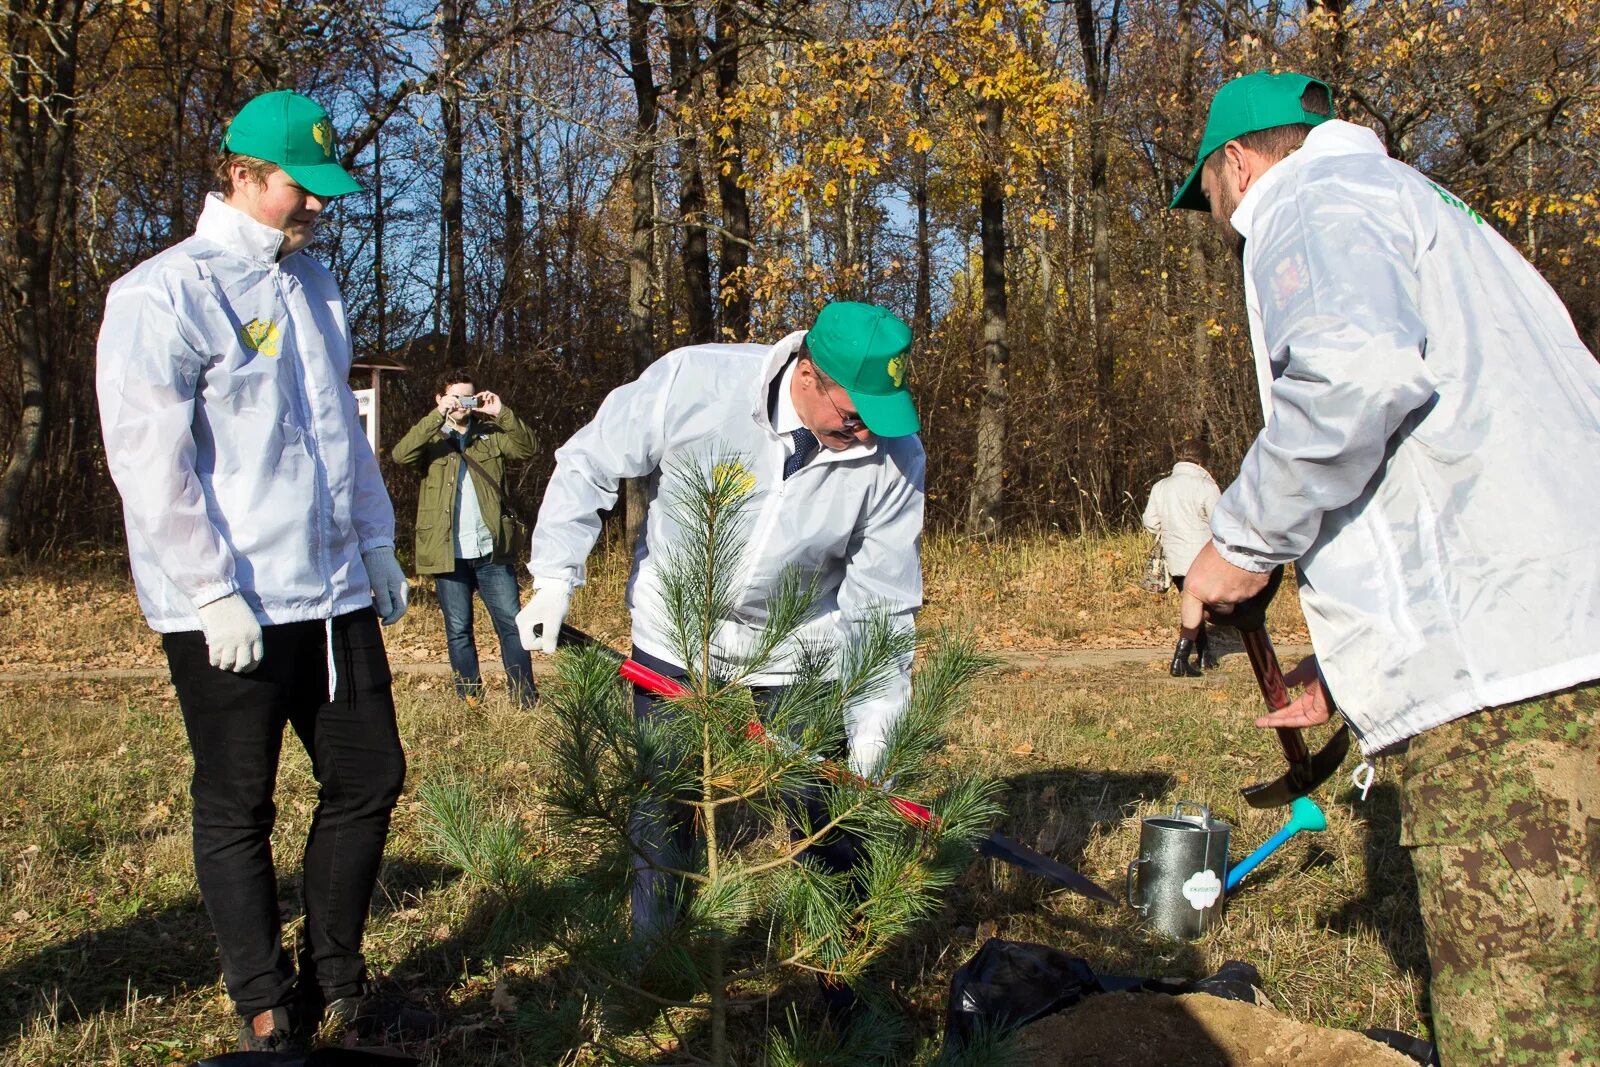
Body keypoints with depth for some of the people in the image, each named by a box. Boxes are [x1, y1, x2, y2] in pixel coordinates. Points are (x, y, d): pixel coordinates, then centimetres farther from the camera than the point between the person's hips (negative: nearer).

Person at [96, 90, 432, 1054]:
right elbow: (149, 461, -15)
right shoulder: (165, 294, -10)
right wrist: (215, 592, -17)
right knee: (237, 811, 6)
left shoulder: (314, 283, 13)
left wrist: (376, 543, 18)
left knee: (371, 780, 11)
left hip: (333, 594, 7)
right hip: (228, 611, -7)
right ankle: (268, 1011, 20)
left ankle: (334, 975, 28)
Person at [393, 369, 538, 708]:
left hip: (491, 551, 1)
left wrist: (501, 413, -16)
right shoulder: (430, 438, 8)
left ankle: (526, 698, 6)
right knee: (458, 630, 6)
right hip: (449, 553, -1)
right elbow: (401, 455, -13)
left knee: (512, 623, 1)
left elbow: (526, 447, -3)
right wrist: (437, 416, -21)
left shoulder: (489, 434, 12)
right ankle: (470, 700, 14)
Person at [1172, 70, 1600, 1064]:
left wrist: (1245, 540, -8)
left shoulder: (1314, 200, 3)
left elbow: (1356, 371, -21)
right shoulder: (1427, 210, 33)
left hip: (1503, 659, -10)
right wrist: (1354, 661, 31)